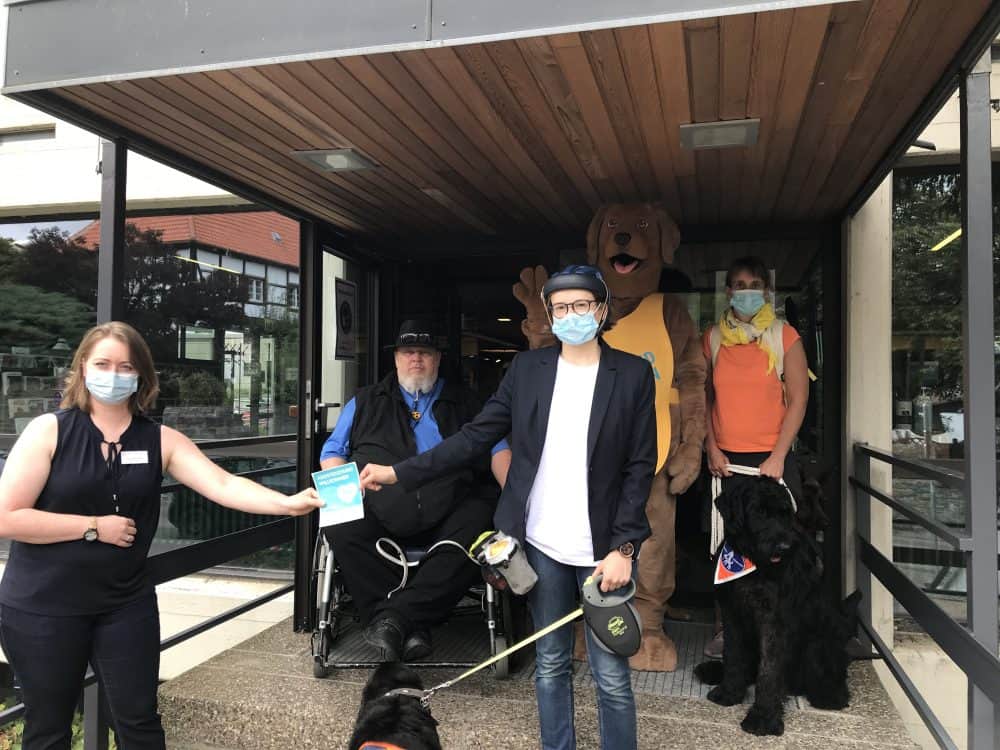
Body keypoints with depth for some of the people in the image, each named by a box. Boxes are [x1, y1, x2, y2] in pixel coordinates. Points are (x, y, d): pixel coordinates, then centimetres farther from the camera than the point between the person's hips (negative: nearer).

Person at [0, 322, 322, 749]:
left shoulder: (160, 441, -3)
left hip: (126, 604, 2)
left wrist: (288, 503, -28)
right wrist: (94, 527, -16)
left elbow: (223, 485, -14)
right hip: (42, 606, -2)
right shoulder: (48, 431, -9)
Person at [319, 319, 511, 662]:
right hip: (380, 513, 1)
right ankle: (412, 624, -23)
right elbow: (332, 452, 20)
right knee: (340, 526, -29)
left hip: (447, 514, 0)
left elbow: (497, 448, 13)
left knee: (478, 525, -32)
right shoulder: (366, 402, 22)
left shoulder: (464, 401, 21)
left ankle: (393, 616, -27)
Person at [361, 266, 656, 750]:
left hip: (604, 548, -2)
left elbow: (640, 467, -4)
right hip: (542, 545, 2)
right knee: (550, 663, 16)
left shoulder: (633, 374, -2)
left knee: (611, 674, 6)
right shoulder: (526, 368, 3)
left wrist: (622, 547, -10)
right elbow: (475, 436, 2)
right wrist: (400, 472, -6)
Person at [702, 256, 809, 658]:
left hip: (772, 458, -2)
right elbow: (704, 397, 9)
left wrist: (778, 457, -9)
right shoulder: (713, 338, 8)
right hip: (725, 459, 2)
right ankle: (724, 628, 18)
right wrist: (712, 448, -2)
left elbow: (797, 399, -2)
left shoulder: (784, 336, 1)